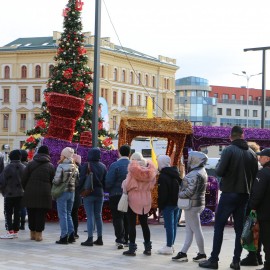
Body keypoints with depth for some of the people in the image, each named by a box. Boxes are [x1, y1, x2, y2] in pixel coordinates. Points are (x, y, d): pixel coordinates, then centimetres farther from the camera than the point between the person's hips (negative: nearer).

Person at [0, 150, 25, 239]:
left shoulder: (8, 167, -14)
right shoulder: (23, 167, 2)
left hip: (9, 194, -5)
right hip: (20, 194, 5)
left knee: (8, 212, 1)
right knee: (17, 213, 10)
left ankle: (10, 231, -7)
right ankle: (15, 231, 12)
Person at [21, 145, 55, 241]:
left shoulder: (30, 164, 3)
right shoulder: (50, 166, 3)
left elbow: (23, 179, 2)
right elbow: (53, 181, 2)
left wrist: (26, 190, 14)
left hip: (30, 193, 1)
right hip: (44, 194, -1)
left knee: (31, 214, 11)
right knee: (41, 215, 2)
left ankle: (32, 233, 17)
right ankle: (38, 234, 0)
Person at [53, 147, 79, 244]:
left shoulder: (61, 166, -13)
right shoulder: (75, 167, 6)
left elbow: (56, 180, -16)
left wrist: (53, 181, 4)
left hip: (62, 192, -6)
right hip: (72, 191, 6)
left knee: (62, 215, 0)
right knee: (68, 214, 16)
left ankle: (64, 237, -1)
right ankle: (71, 235, 12)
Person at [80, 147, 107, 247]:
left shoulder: (86, 166, -11)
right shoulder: (103, 166, 5)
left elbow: (82, 179, -12)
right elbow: (105, 181, 8)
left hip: (88, 194, -5)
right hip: (100, 194, 5)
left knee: (90, 216, -5)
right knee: (98, 216, 12)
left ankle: (90, 239, -7)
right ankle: (99, 238, 14)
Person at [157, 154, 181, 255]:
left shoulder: (163, 176, -15)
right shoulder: (175, 174, 11)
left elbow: (162, 194, -17)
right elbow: (181, 187, 16)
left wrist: (160, 206, -10)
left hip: (168, 204, -8)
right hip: (177, 203, 8)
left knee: (169, 225, -4)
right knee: (174, 224, 13)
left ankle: (169, 247, -1)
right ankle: (171, 245, 23)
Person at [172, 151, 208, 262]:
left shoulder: (195, 174, -20)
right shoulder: (202, 172, 13)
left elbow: (190, 191, -24)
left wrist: (179, 194, -10)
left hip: (192, 205, -11)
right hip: (198, 203, 11)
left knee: (196, 230, -1)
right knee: (189, 230, 11)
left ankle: (202, 254, 8)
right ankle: (183, 253, 15)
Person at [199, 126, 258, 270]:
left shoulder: (229, 150, -10)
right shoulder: (251, 153, 5)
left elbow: (219, 172, -14)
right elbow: (255, 175, 8)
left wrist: (218, 165, 5)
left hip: (229, 193, -4)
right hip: (244, 194, 5)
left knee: (219, 226, 1)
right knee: (239, 228, 9)